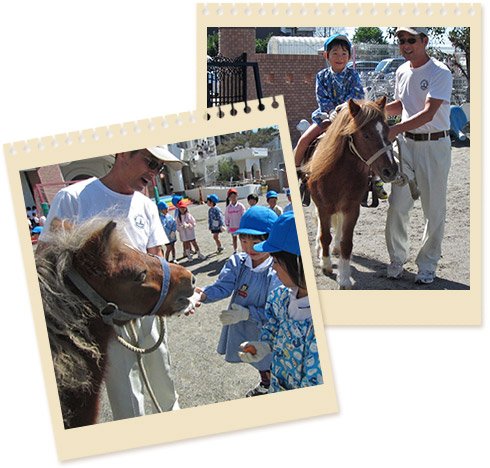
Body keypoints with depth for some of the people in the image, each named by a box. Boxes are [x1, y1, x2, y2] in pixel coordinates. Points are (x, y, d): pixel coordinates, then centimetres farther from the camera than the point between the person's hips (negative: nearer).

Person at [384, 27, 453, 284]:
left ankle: (427, 265, 18)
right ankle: (397, 258, 21)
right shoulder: (402, 71, 8)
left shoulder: (440, 73, -14)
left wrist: (395, 129, -37)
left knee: (434, 209, 4)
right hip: (406, 142, 5)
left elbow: (429, 113, -26)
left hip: (434, 145, -5)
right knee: (397, 205, 4)